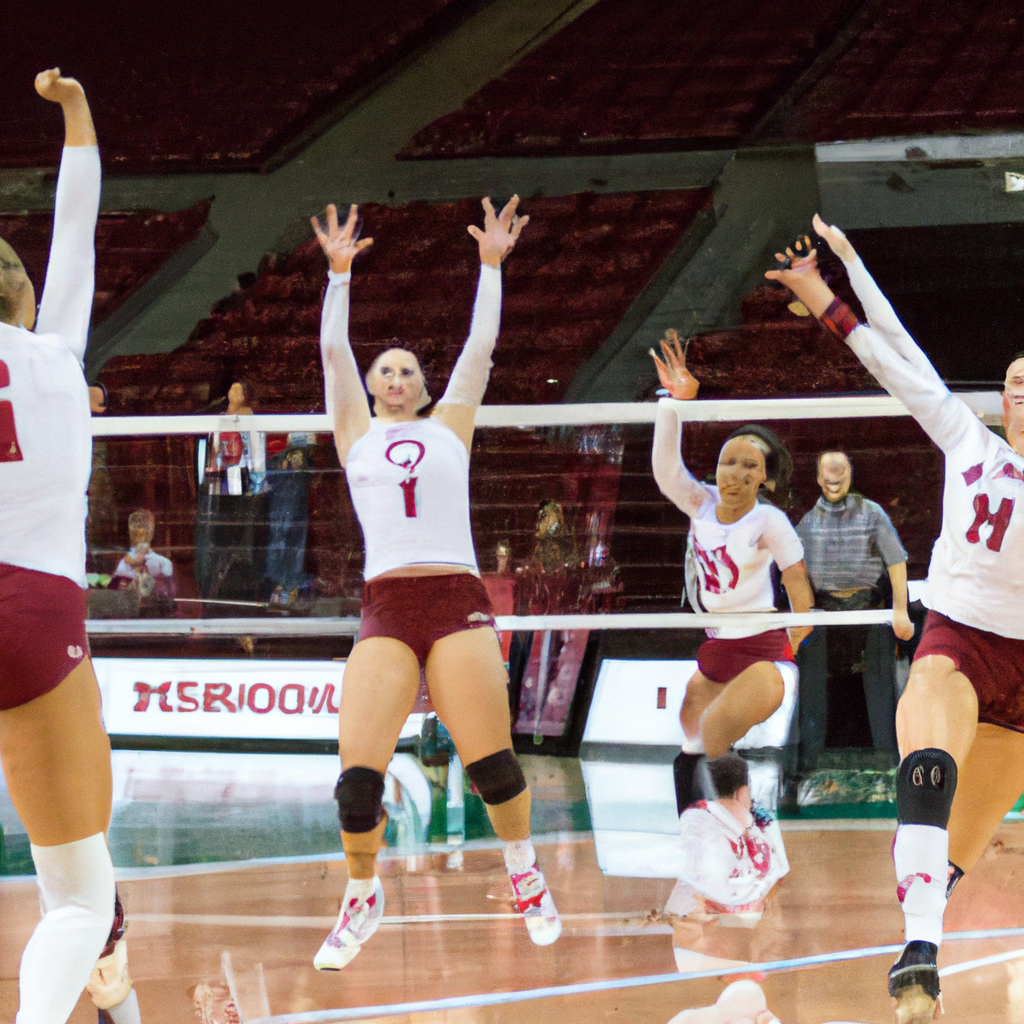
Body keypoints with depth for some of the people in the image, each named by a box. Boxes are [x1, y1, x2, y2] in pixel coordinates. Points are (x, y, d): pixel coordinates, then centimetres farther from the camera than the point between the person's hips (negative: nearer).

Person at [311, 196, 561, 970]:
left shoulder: (449, 427, 17)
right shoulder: (356, 435, 18)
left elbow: (481, 344, 12)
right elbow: (333, 349, 11)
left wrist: (492, 264, 8)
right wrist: (340, 271, 4)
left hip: (458, 602, 0)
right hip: (385, 611, 0)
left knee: (491, 762, -6)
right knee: (358, 773, -10)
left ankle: (527, 876, 19)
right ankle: (363, 899, 12)